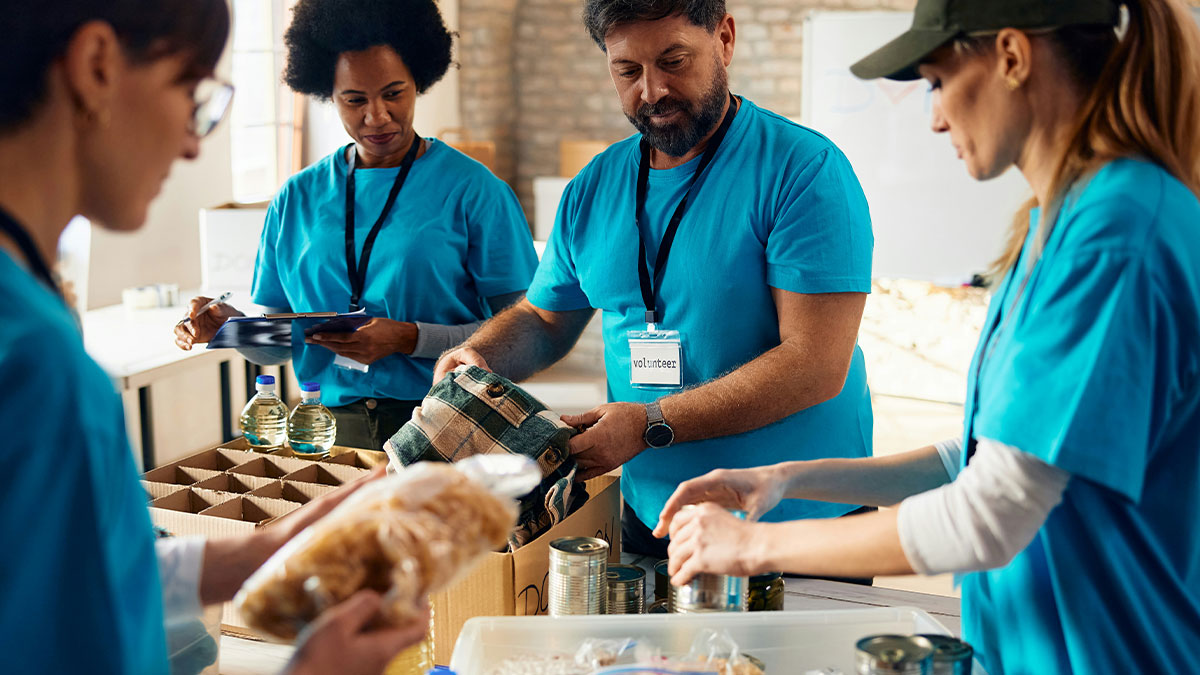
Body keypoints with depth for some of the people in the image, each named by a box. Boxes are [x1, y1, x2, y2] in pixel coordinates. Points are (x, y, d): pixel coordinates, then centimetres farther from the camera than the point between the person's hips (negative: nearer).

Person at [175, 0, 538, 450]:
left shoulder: (474, 191, -3)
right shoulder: (297, 199, 10)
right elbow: (279, 344, 13)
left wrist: (408, 339, -18)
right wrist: (228, 325, -7)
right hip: (334, 427, 3)